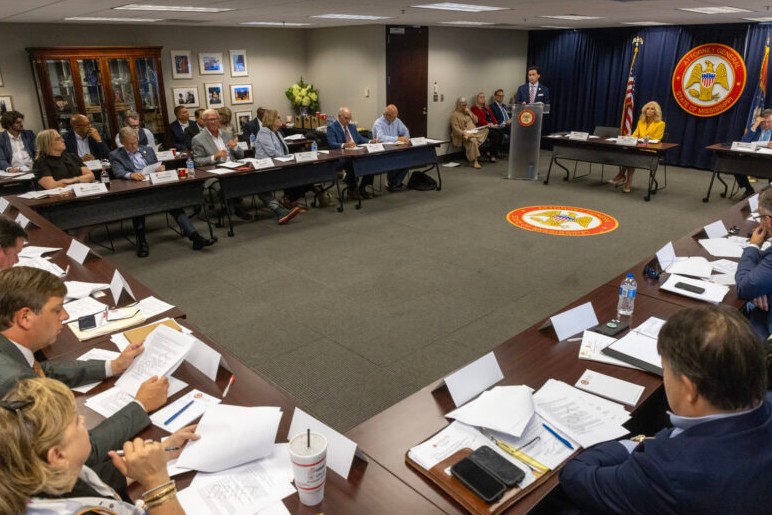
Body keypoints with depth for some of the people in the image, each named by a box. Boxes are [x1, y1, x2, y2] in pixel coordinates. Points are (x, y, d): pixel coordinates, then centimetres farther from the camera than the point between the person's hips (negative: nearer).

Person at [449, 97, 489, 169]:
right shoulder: (454, 114, -1)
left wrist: (470, 113, 4)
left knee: (485, 130, -15)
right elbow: (456, 129, -11)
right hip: (464, 134, -8)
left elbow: (476, 121, 18)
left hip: (474, 132, 8)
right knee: (473, 140, -36)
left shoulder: (467, 111, 22)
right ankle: (474, 161, -33)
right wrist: (464, 133, -28)